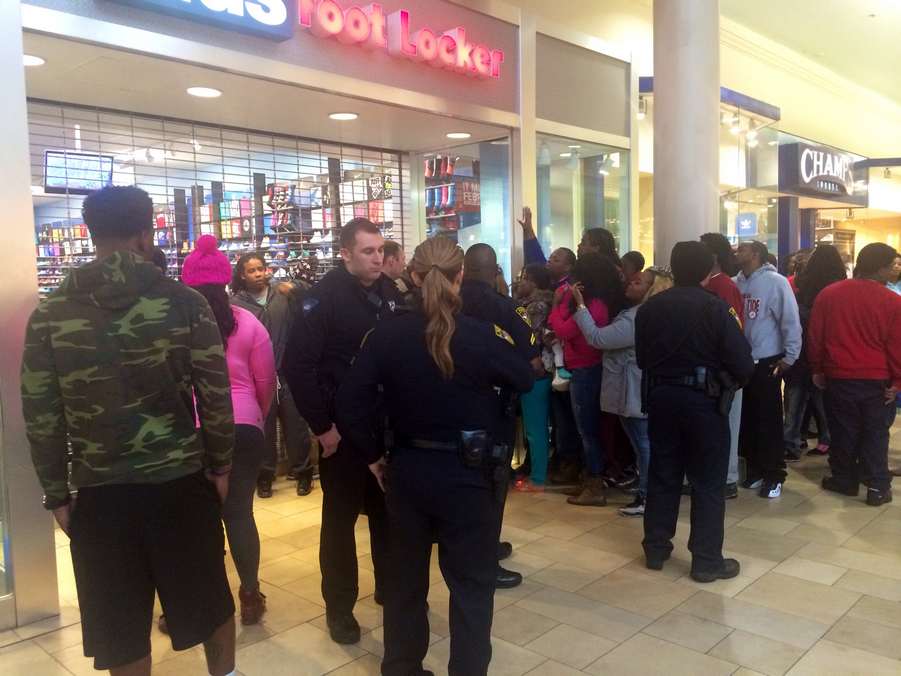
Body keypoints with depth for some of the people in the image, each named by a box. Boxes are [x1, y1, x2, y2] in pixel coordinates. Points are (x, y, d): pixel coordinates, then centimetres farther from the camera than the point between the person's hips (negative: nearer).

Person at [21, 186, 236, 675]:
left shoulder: (49, 315, -2)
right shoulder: (186, 303, -7)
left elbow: (40, 416, -1)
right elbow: (215, 395, -7)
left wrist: (57, 495, 8)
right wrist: (220, 465, 6)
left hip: (99, 492, 1)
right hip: (181, 482, -1)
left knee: (121, 630, 15)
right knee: (210, 600, 22)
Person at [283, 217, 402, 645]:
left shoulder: (389, 293, 5)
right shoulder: (325, 297, -13)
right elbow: (296, 365, -16)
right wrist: (321, 426, -16)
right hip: (342, 429, -5)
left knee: (387, 512, 17)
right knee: (341, 517, 8)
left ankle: (390, 586, 35)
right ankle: (339, 606, 23)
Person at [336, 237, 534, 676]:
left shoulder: (386, 335, -8)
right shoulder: (483, 335, -14)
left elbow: (350, 405, -8)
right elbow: (525, 381, 3)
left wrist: (373, 457, 4)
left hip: (407, 469, 3)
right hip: (469, 474, -3)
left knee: (405, 575, 21)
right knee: (471, 582, 12)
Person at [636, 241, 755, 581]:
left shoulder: (649, 307, 1)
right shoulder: (715, 308, -12)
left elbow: (641, 358, 6)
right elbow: (742, 362, -14)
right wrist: (735, 378, 7)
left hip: (661, 397, 4)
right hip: (703, 399, -4)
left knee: (662, 474, 15)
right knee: (708, 481, 6)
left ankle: (656, 549, 24)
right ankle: (707, 561, 12)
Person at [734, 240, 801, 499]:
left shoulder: (775, 282, -11)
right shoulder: (736, 282, 4)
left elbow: (790, 320, -12)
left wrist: (789, 357, -12)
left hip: (766, 362, -5)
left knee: (769, 421, 2)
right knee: (747, 419, 12)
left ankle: (774, 475, 12)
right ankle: (755, 468, 25)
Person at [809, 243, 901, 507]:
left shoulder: (828, 294, -3)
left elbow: (815, 336, 1)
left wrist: (817, 369, 11)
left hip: (839, 377, 2)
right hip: (877, 380, -2)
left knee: (843, 431, 13)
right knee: (876, 434, 9)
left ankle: (844, 479, 22)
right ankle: (877, 487, 12)